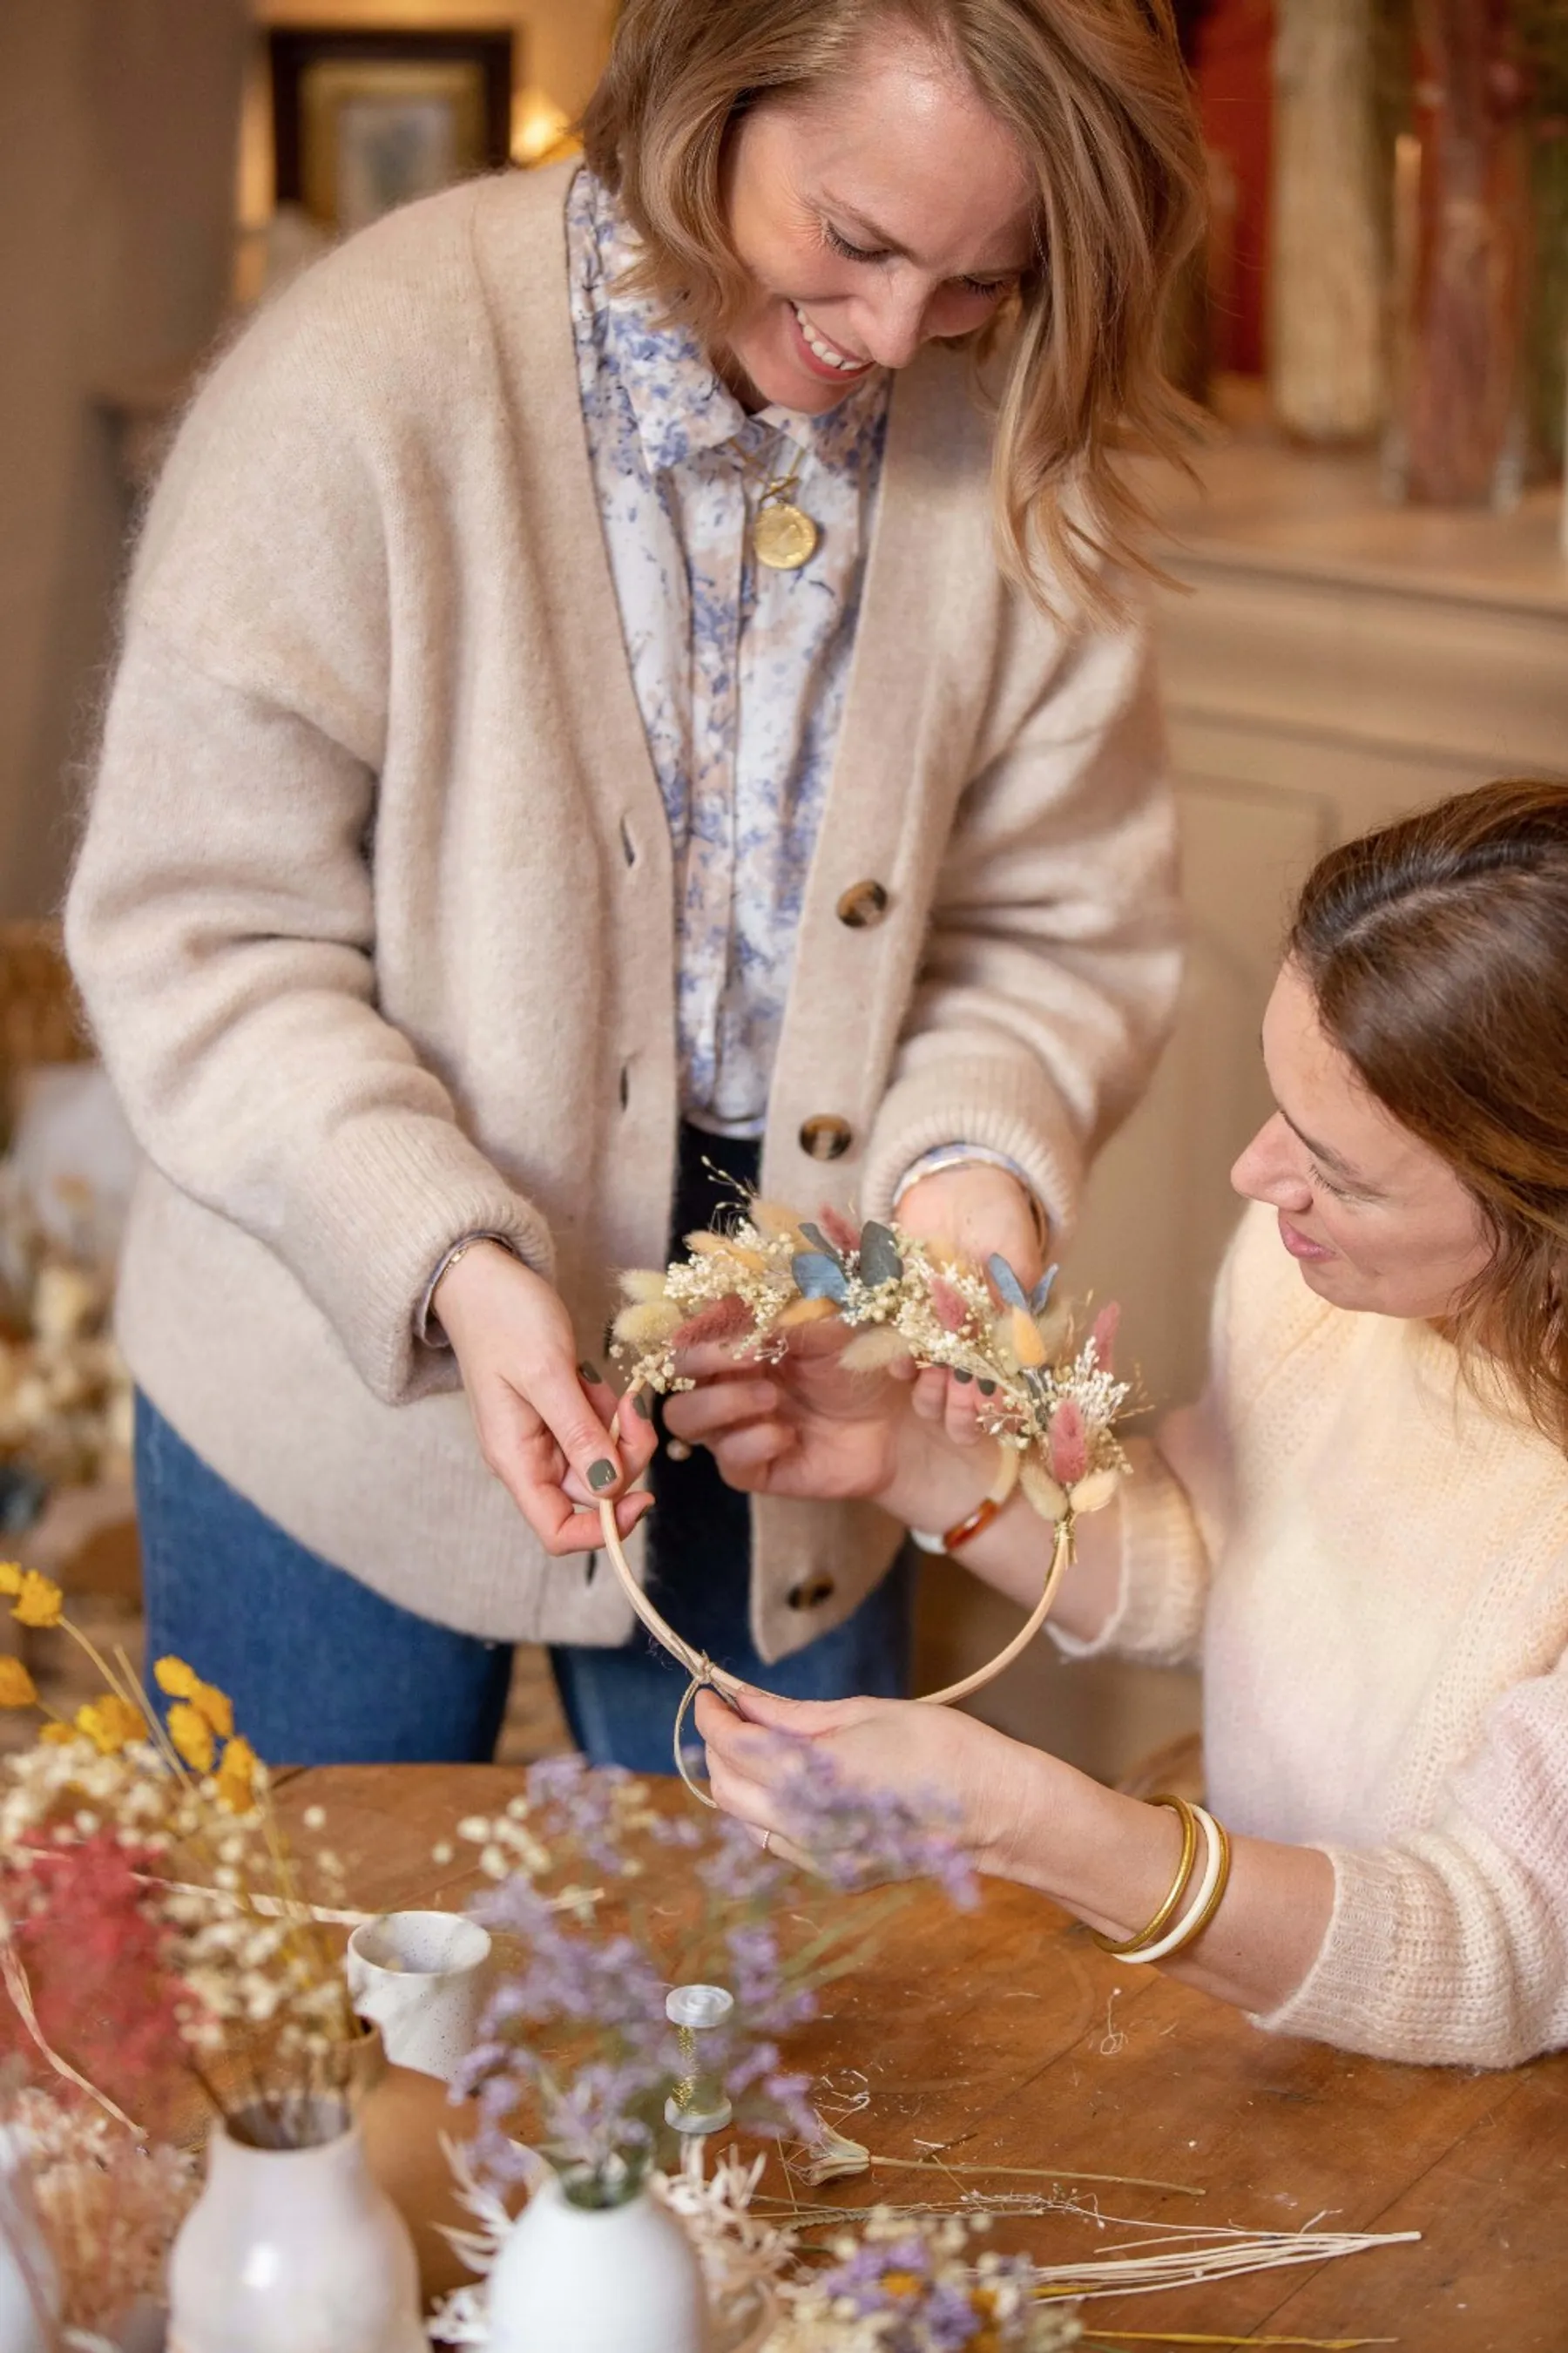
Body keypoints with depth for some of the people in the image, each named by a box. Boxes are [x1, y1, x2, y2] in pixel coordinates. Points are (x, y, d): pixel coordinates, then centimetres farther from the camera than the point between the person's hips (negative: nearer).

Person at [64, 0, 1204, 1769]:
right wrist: (444, 1263, -28)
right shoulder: (371, 374, -18)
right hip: (359, 1384, -3)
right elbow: (200, 936, -15)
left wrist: (973, 1156, -21)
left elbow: (1057, 922, 1)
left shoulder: (1007, 453, -7)